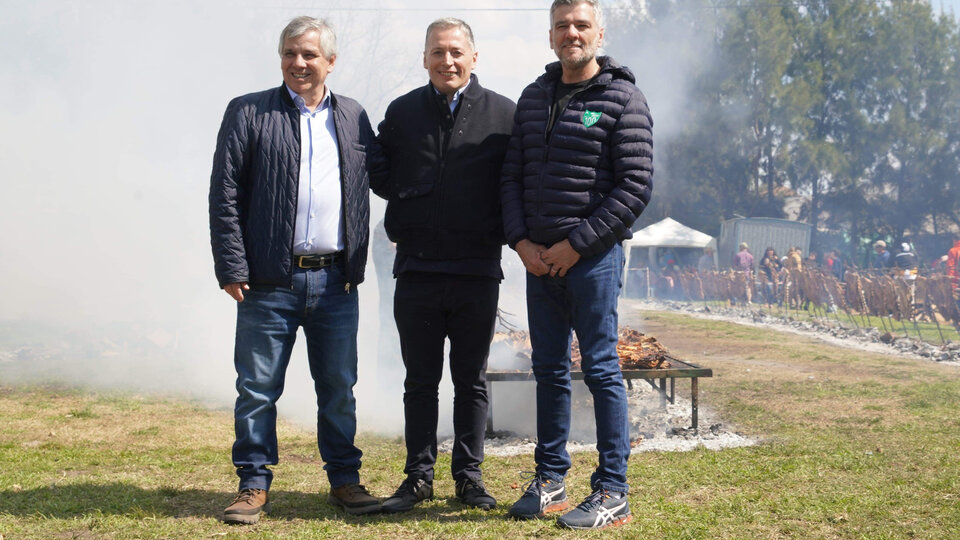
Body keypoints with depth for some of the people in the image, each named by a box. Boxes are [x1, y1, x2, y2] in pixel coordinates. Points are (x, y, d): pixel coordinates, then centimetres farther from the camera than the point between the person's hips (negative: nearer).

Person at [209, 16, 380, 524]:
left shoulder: (354, 118, 12)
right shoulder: (248, 113, 3)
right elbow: (225, 196, -1)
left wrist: (357, 266, 9)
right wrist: (232, 269, -8)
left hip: (336, 282, 3)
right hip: (269, 281, -2)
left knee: (339, 388, 10)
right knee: (258, 388, 3)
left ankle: (344, 479, 22)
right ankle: (254, 484, 15)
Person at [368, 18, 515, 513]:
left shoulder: (503, 114, 2)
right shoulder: (402, 112, 8)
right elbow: (378, 174, 14)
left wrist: (500, 231, -6)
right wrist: (413, 201, 3)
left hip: (478, 270, -1)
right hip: (417, 268, 1)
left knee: (472, 380, 8)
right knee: (420, 380, 8)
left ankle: (469, 475, 19)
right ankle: (419, 476, 17)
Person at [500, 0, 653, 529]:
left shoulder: (622, 100, -4)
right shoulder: (533, 97, 14)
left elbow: (635, 187, -10)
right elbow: (512, 176, 14)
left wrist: (576, 245, -13)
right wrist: (521, 241, -1)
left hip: (593, 257, -6)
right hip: (538, 258, 6)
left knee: (600, 368, -3)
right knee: (549, 371, 11)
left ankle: (613, 493, 4)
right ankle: (550, 481, 21)